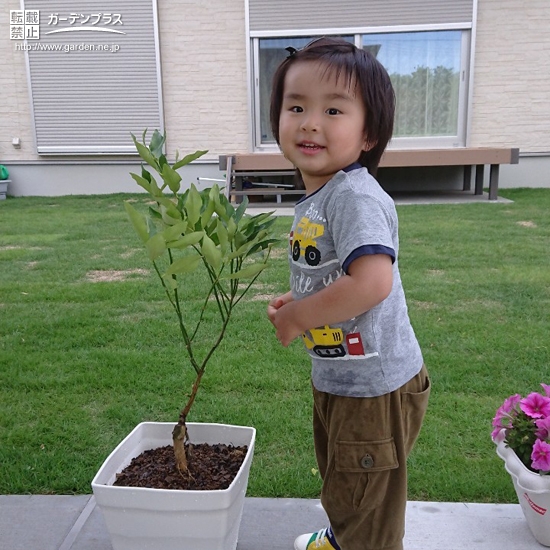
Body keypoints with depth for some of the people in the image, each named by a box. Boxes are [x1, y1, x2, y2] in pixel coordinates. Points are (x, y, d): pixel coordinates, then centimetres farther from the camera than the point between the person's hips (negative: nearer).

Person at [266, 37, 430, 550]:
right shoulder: (316, 198, 5)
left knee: (364, 506, 12)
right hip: (336, 376, 10)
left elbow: (371, 281, -38)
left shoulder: (354, 196, -25)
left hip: (374, 386, -10)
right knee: (339, 486, 33)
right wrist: (295, 301, 3)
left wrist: (298, 317, -24)